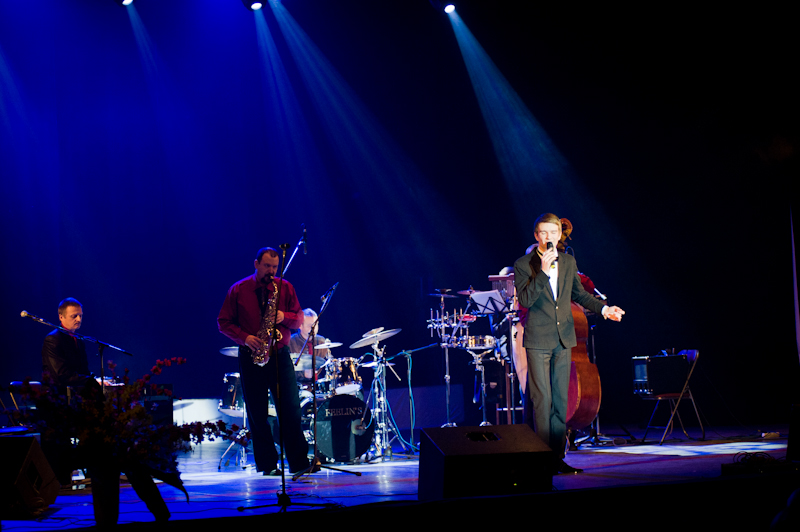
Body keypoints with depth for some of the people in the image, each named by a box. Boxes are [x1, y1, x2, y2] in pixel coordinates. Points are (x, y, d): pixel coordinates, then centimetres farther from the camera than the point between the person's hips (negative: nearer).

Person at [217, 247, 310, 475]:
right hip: (251, 357, 0)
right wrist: (244, 337, -11)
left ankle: (298, 462, -5)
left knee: (290, 409, -7)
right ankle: (266, 464, 9)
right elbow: (223, 322, 4)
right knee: (257, 413, 2)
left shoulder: (285, 287, 6)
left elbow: (299, 319, 7)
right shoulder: (238, 290, 3)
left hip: (279, 355, 0)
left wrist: (284, 317, -14)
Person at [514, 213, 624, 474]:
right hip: (538, 340, -5)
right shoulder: (523, 264, -5)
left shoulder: (569, 262, 10)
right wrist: (543, 272, -23)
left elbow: (578, 293, 22)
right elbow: (524, 300, -17)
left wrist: (603, 308, 9)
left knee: (561, 400, 7)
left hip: (563, 339, 5)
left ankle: (558, 457, 13)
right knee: (542, 399, -8)